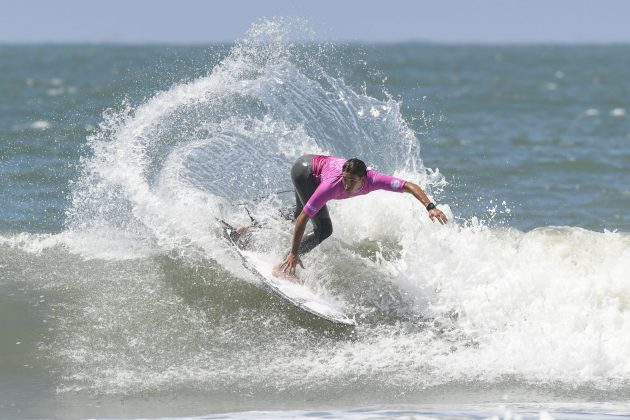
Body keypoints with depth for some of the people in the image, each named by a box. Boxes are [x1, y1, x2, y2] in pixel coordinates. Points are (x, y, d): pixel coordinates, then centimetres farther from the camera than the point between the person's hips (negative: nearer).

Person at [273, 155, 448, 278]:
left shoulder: (372, 180, -36)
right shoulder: (332, 185, -45)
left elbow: (410, 186, -38)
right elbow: (303, 218, -38)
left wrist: (430, 206, -53)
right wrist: (294, 253, -36)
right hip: (303, 170, -6)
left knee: (298, 214, 30)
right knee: (323, 230, -15)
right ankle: (283, 266, -5)